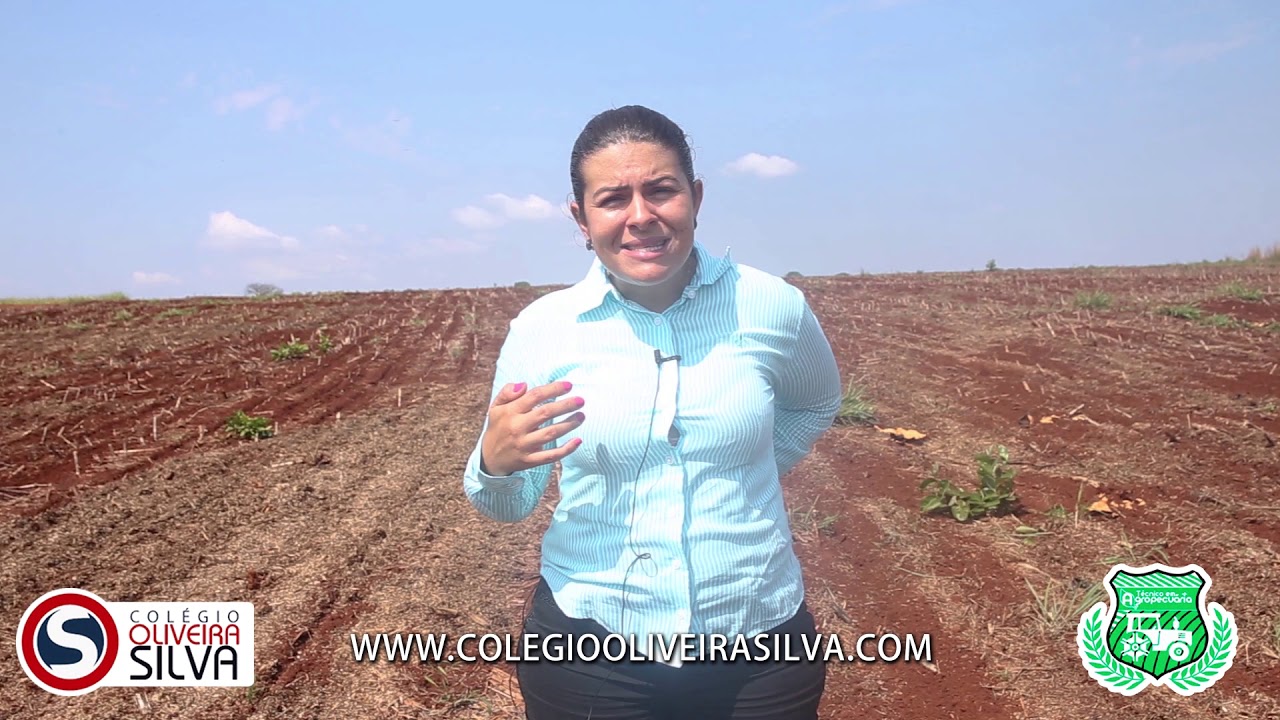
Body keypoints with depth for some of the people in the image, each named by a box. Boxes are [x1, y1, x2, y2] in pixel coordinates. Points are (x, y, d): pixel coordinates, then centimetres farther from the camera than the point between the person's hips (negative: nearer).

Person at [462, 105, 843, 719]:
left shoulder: (773, 308, -8)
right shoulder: (541, 327, -9)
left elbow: (816, 405, 14)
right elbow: (510, 506, 0)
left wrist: (747, 475, 0)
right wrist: (494, 462, -21)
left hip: (762, 642, 1)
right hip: (589, 645, 0)